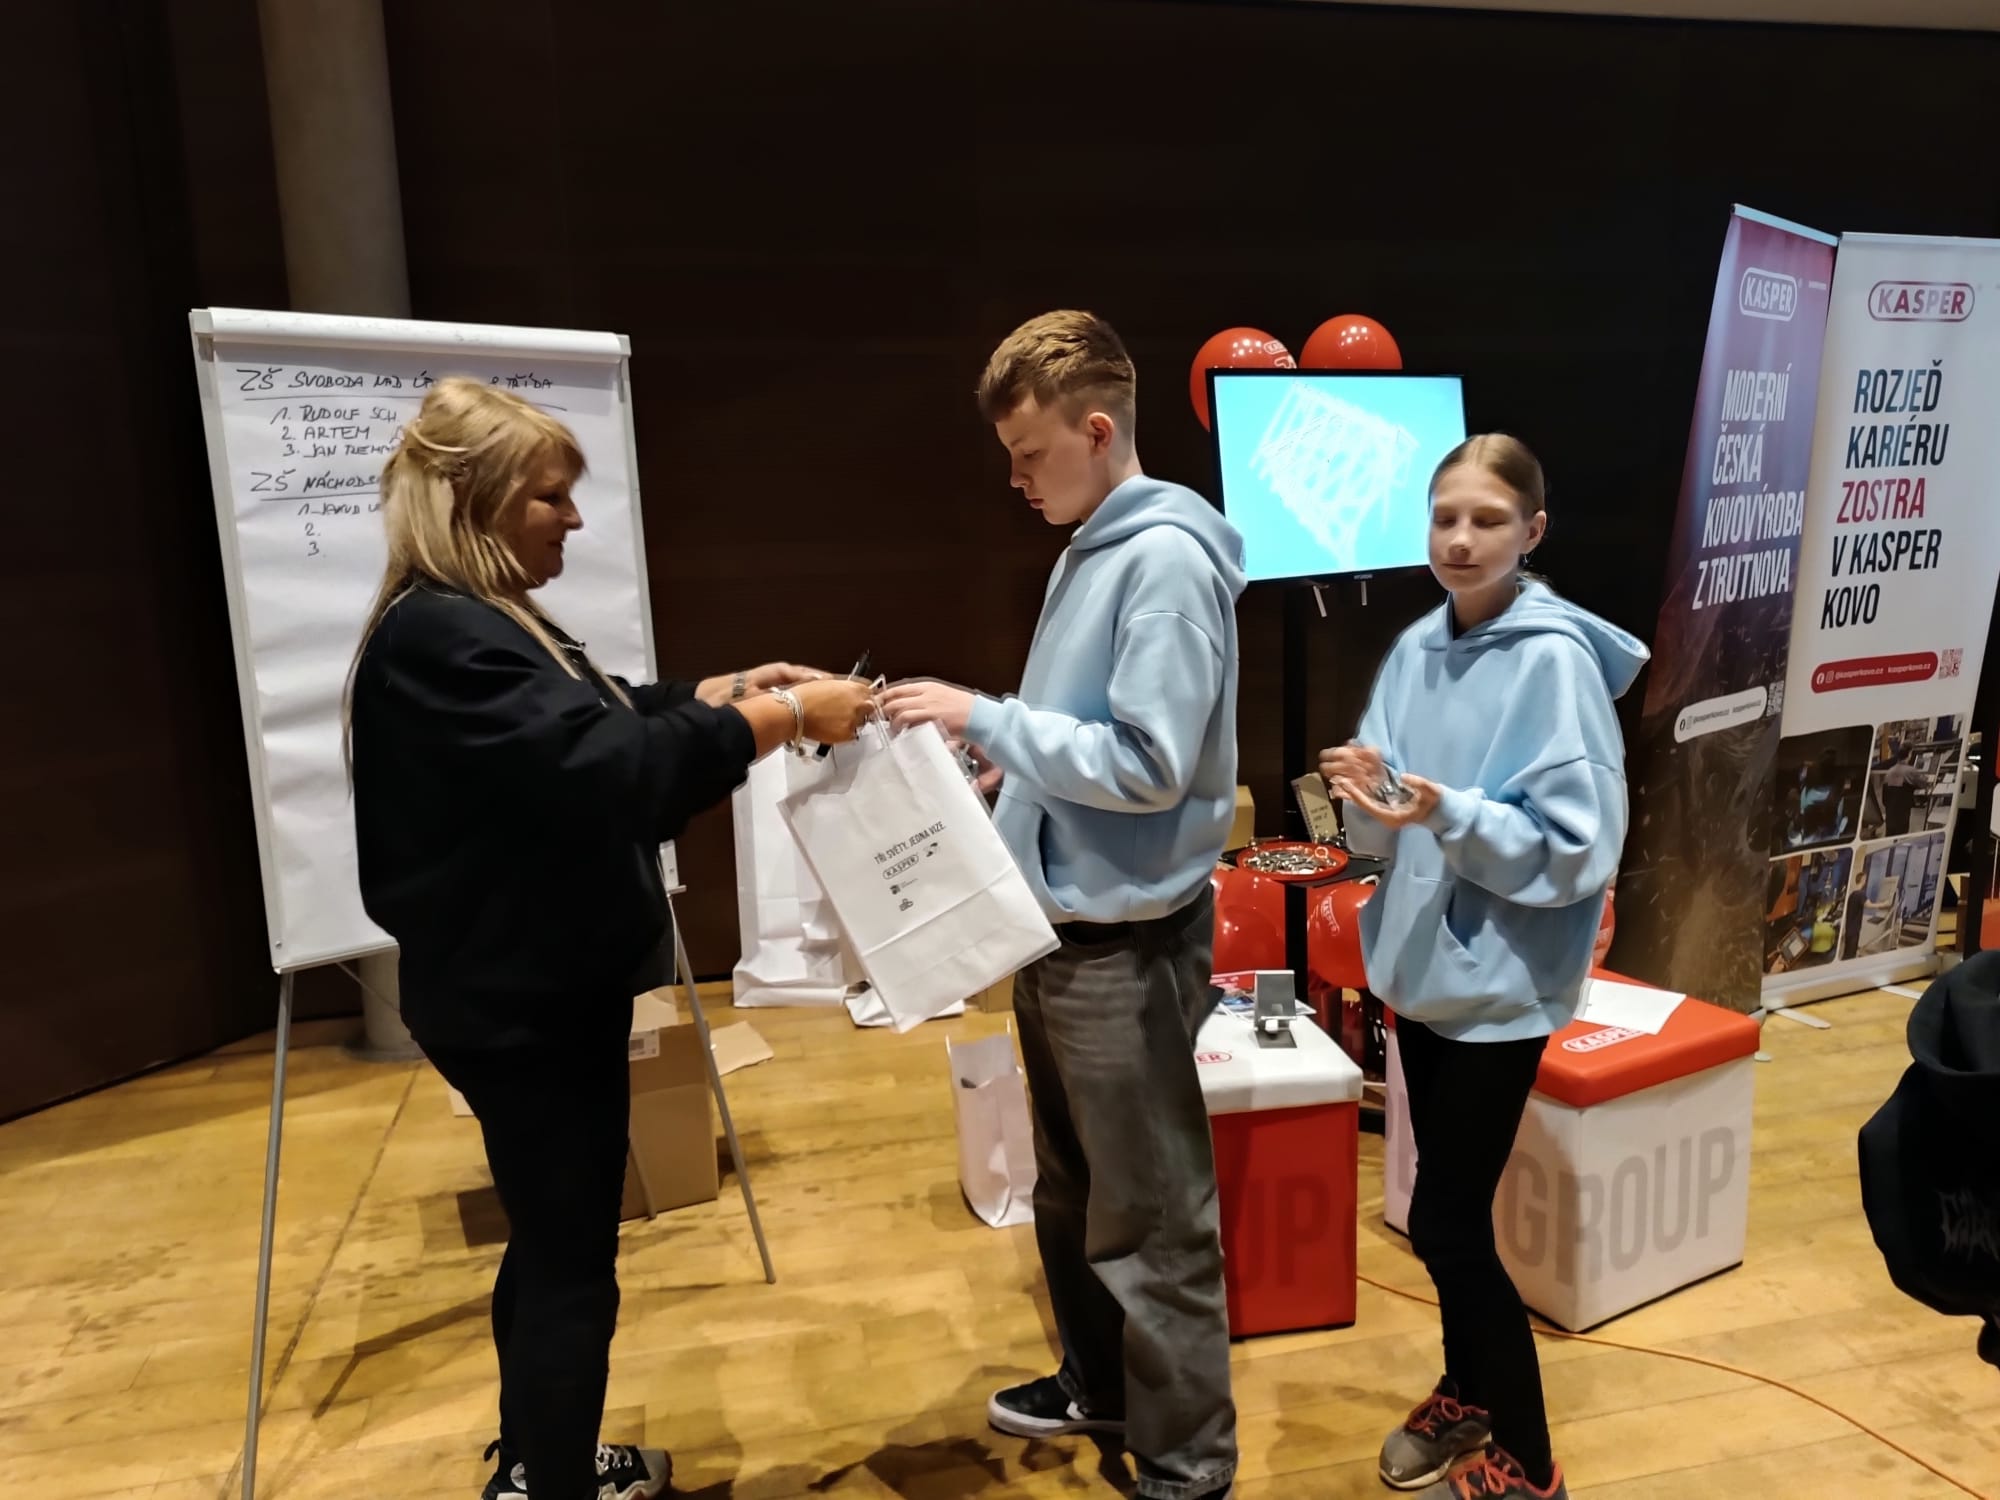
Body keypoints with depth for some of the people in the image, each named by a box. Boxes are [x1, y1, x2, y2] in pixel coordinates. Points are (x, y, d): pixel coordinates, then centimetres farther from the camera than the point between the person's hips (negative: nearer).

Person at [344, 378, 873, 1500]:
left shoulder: (490, 621, 11)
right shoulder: (438, 639, -22)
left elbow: (606, 720, 19)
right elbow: (602, 769, -31)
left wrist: (729, 691, 3)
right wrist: (781, 718, -27)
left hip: (550, 987, 11)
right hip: (516, 1004, -11)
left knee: (556, 1239, 22)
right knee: (571, 1260, 2)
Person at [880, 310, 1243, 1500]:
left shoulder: (1168, 560, -17)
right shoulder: (1088, 552, 12)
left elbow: (1150, 765, -23)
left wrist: (986, 719, -19)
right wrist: (1002, 761, 5)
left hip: (1127, 941, -9)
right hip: (1061, 926, 10)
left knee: (1151, 1218, 5)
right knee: (1072, 1192, 23)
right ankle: (1099, 1383, 43)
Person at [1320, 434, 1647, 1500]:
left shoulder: (1556, 659, -16)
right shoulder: (1417, 648, 3)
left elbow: (1579, 848, -18)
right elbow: (1395, 829, 7)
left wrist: (1450, 813, -29)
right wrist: (1369, 792, -14)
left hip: (1501, 981, -6)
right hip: (1421, 963, 6)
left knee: (1445, 1222, 0)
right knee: (1449, 1207, 19)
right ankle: (1467, 1391, 42)